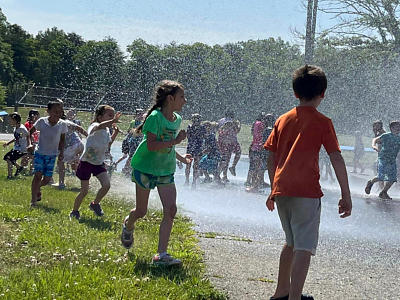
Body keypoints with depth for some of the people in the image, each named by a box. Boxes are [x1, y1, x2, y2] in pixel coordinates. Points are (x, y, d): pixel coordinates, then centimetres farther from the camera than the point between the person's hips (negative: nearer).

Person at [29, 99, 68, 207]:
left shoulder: (62, 124, -5)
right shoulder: (42, 121, -10)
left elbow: (62, 139, 10)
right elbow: (30, 132, 4)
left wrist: (61, 151, 0)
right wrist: (30, 144, -10)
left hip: (52, 155, 2)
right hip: (40, 153, -2)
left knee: (47, 179, 2)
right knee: (38, 174, -16)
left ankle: (37, 188, 36)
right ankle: (33, 200, -10)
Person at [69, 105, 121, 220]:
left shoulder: (107, 131, 6)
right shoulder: (94, 126, -18)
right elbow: (100, 126, -45)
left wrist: (115, 133, 12)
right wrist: (113, 121, -59)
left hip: (99, 163, 6)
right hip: (87, 162, -6)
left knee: (106, 185, -11)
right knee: (84, 190, -2)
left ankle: (95, 204, 14)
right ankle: (74, 211, 19)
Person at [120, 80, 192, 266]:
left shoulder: (177, 119, 8)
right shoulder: (155, 117, -17)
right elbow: (151, 145, -25)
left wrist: (181, 158, 16)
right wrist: (175, 141, -27)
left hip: (166, 170, 6)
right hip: (145, 167, -6)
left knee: (171, 210, -9)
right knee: (141, 212, 7)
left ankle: (161, 255, -8)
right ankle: (128, 225, 44)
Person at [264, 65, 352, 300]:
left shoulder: (283, 120, 12)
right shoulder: (322, 122, -4)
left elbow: (271, 159, 15)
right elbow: (337, 159, -7)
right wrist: (346, 196, -3)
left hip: (281, 191, 6)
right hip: (306, 192, -6)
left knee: (292, 243, 23)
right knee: (304, 247, -6)